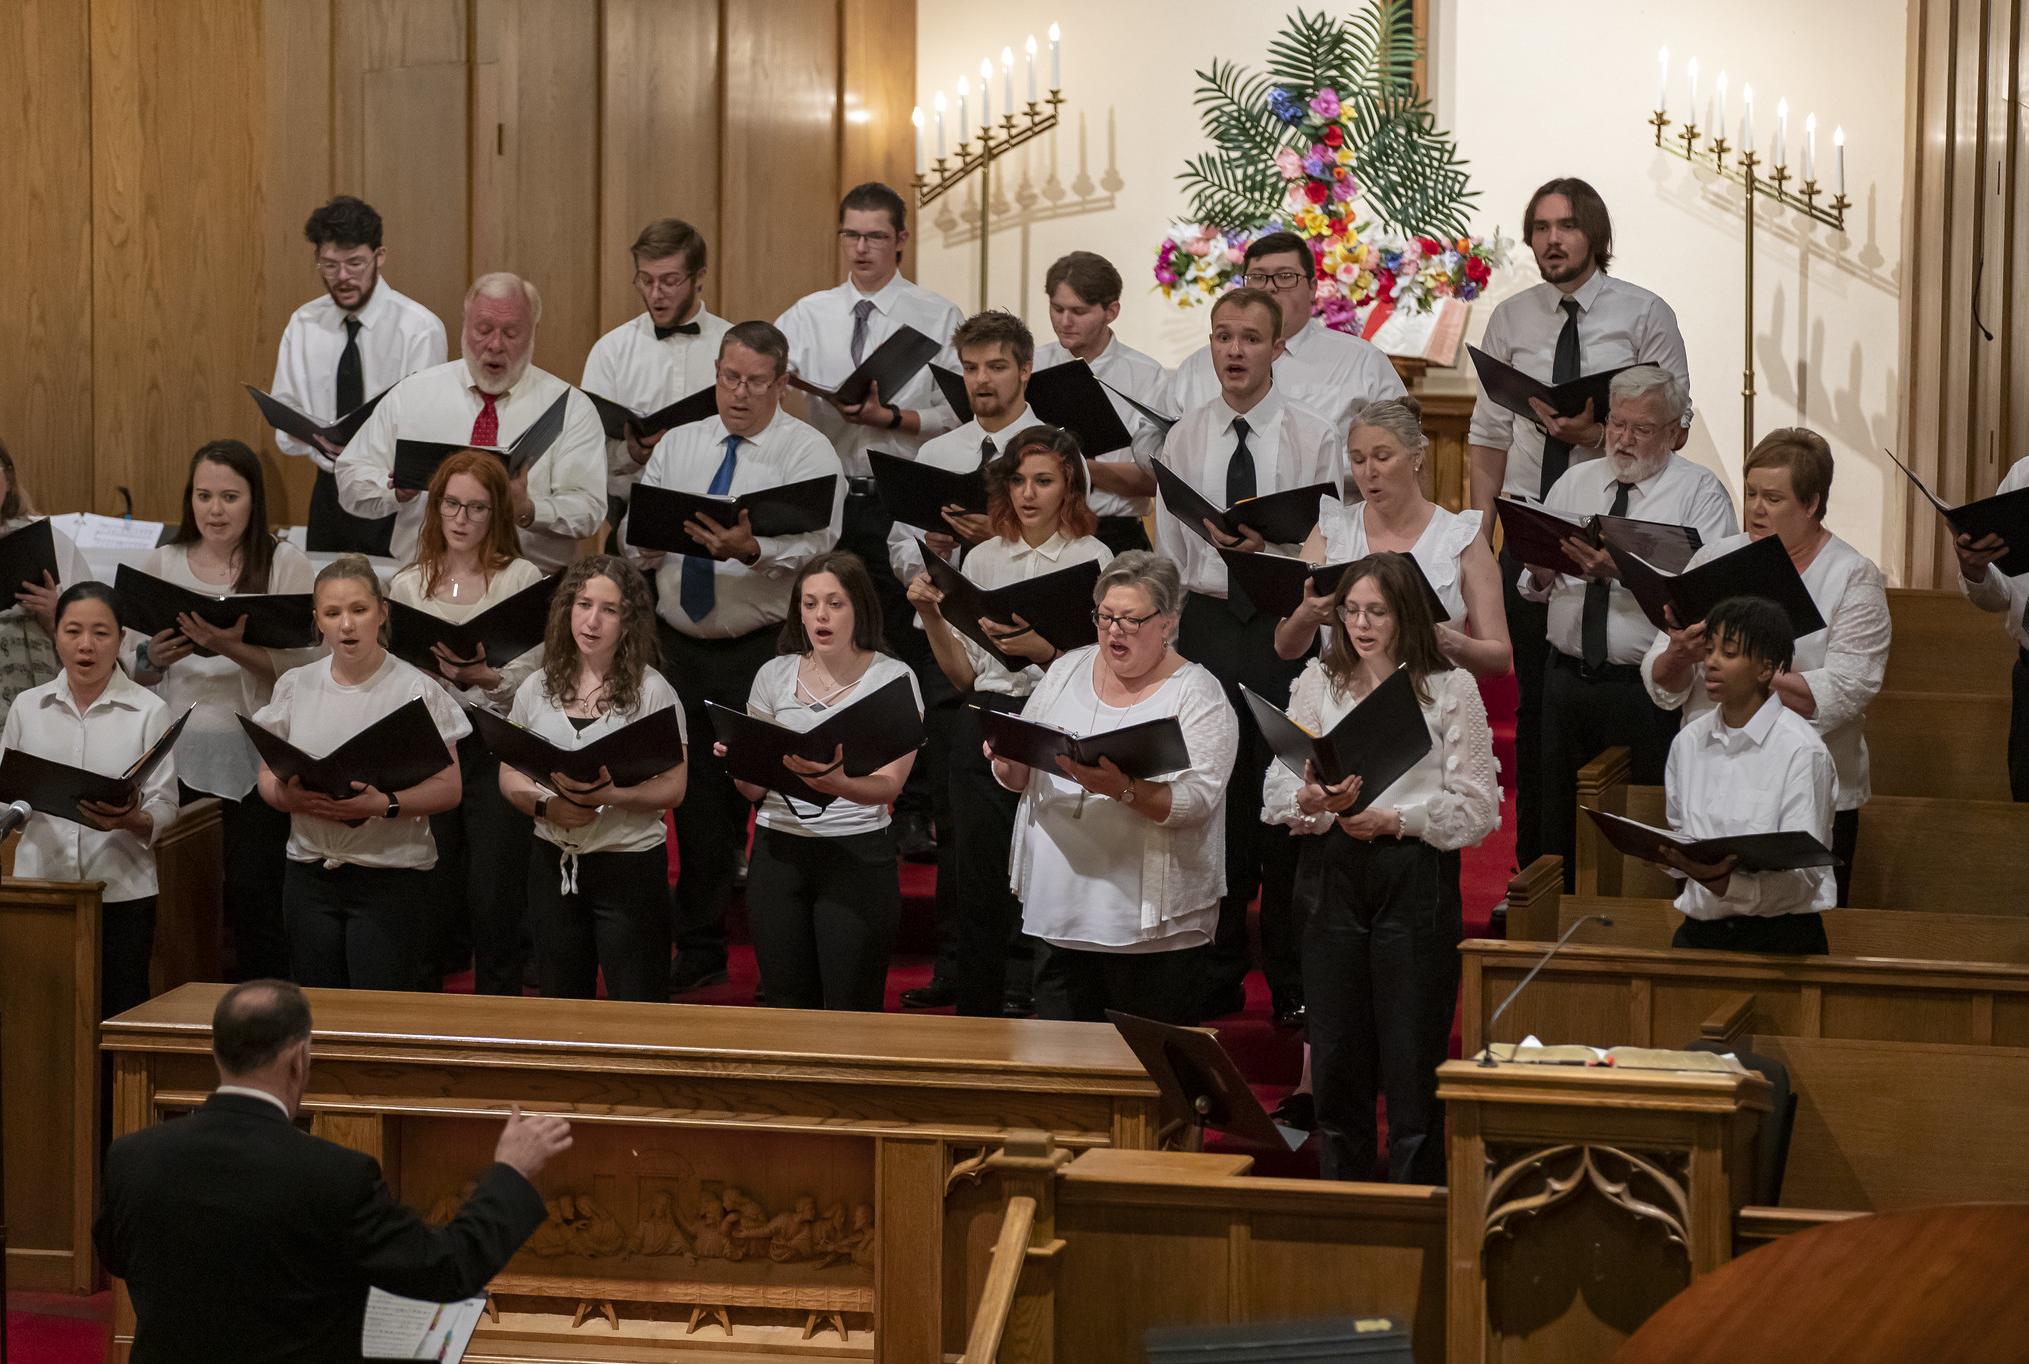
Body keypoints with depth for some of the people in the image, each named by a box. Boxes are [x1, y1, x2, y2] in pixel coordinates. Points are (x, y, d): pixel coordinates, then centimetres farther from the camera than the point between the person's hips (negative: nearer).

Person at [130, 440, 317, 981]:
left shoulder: (285, 564, 1)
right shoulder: (159, 564, 11)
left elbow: (306, 668, -7)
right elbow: (126, 675, 13)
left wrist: (235, 649, -20)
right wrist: (153, 659, -8)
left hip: (257, 758, -3)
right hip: (176, 752, 3)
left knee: (252, 896, -8)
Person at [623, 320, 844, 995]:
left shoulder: (807, 452, -1)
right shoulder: (678, 446, 13)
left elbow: (812, 546, -15)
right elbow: (633, 544, 8)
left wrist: (751, 549, -33)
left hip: (765, 653, -4)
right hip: (681, 647, 4)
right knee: (697, 800, 7)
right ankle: (698, 953, 19)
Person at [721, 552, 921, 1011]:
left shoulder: (892, 677, -1)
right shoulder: (775, 674, 9)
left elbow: (890, 784, -12)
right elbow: (753, 789, 11)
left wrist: (836, 783, -32)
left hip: (858, 853, -3)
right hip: (779, 849, 3)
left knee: (851, 1012, -5)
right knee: (788, 1009, 5)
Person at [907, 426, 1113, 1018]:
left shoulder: (1092, 558, 1)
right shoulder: (984, 558, 13)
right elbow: (963, 674, 13)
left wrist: (1040, 648, -21)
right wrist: (932, 617, -1)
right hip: (985, 725, 4)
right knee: (979, 881, 5)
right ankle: (976, 1027, 13)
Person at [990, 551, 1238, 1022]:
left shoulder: (1197, 695, -4)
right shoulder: (1068, 671, 11)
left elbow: (1195, 802, -16)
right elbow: (1020, 778, 15)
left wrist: (1123, 789, -32)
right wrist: (1007, 761, -8)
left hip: (1153, 923, -5)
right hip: (1061, 910, 5)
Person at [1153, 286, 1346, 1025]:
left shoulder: (1314, 437, 0)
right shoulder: (1184, 439, 9)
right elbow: (1168, 553, 11)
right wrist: (1164, 647, 6)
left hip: (1287, 624, -3)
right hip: (1207, 619, 3)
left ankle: (1292, 982, 7)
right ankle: (1216, 974, 15)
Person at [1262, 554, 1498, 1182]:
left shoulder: (1451, 689, 2)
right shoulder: (1318, 682, 9)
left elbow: (1479, 807, -3)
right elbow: (1276, 793, 3)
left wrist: (1394, 819, -15)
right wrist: (1312, 801, -19)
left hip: (1415, 878, -3)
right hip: (1332, 877, 3)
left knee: (1413, 1057, -2)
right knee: (1336, 1059, 6)